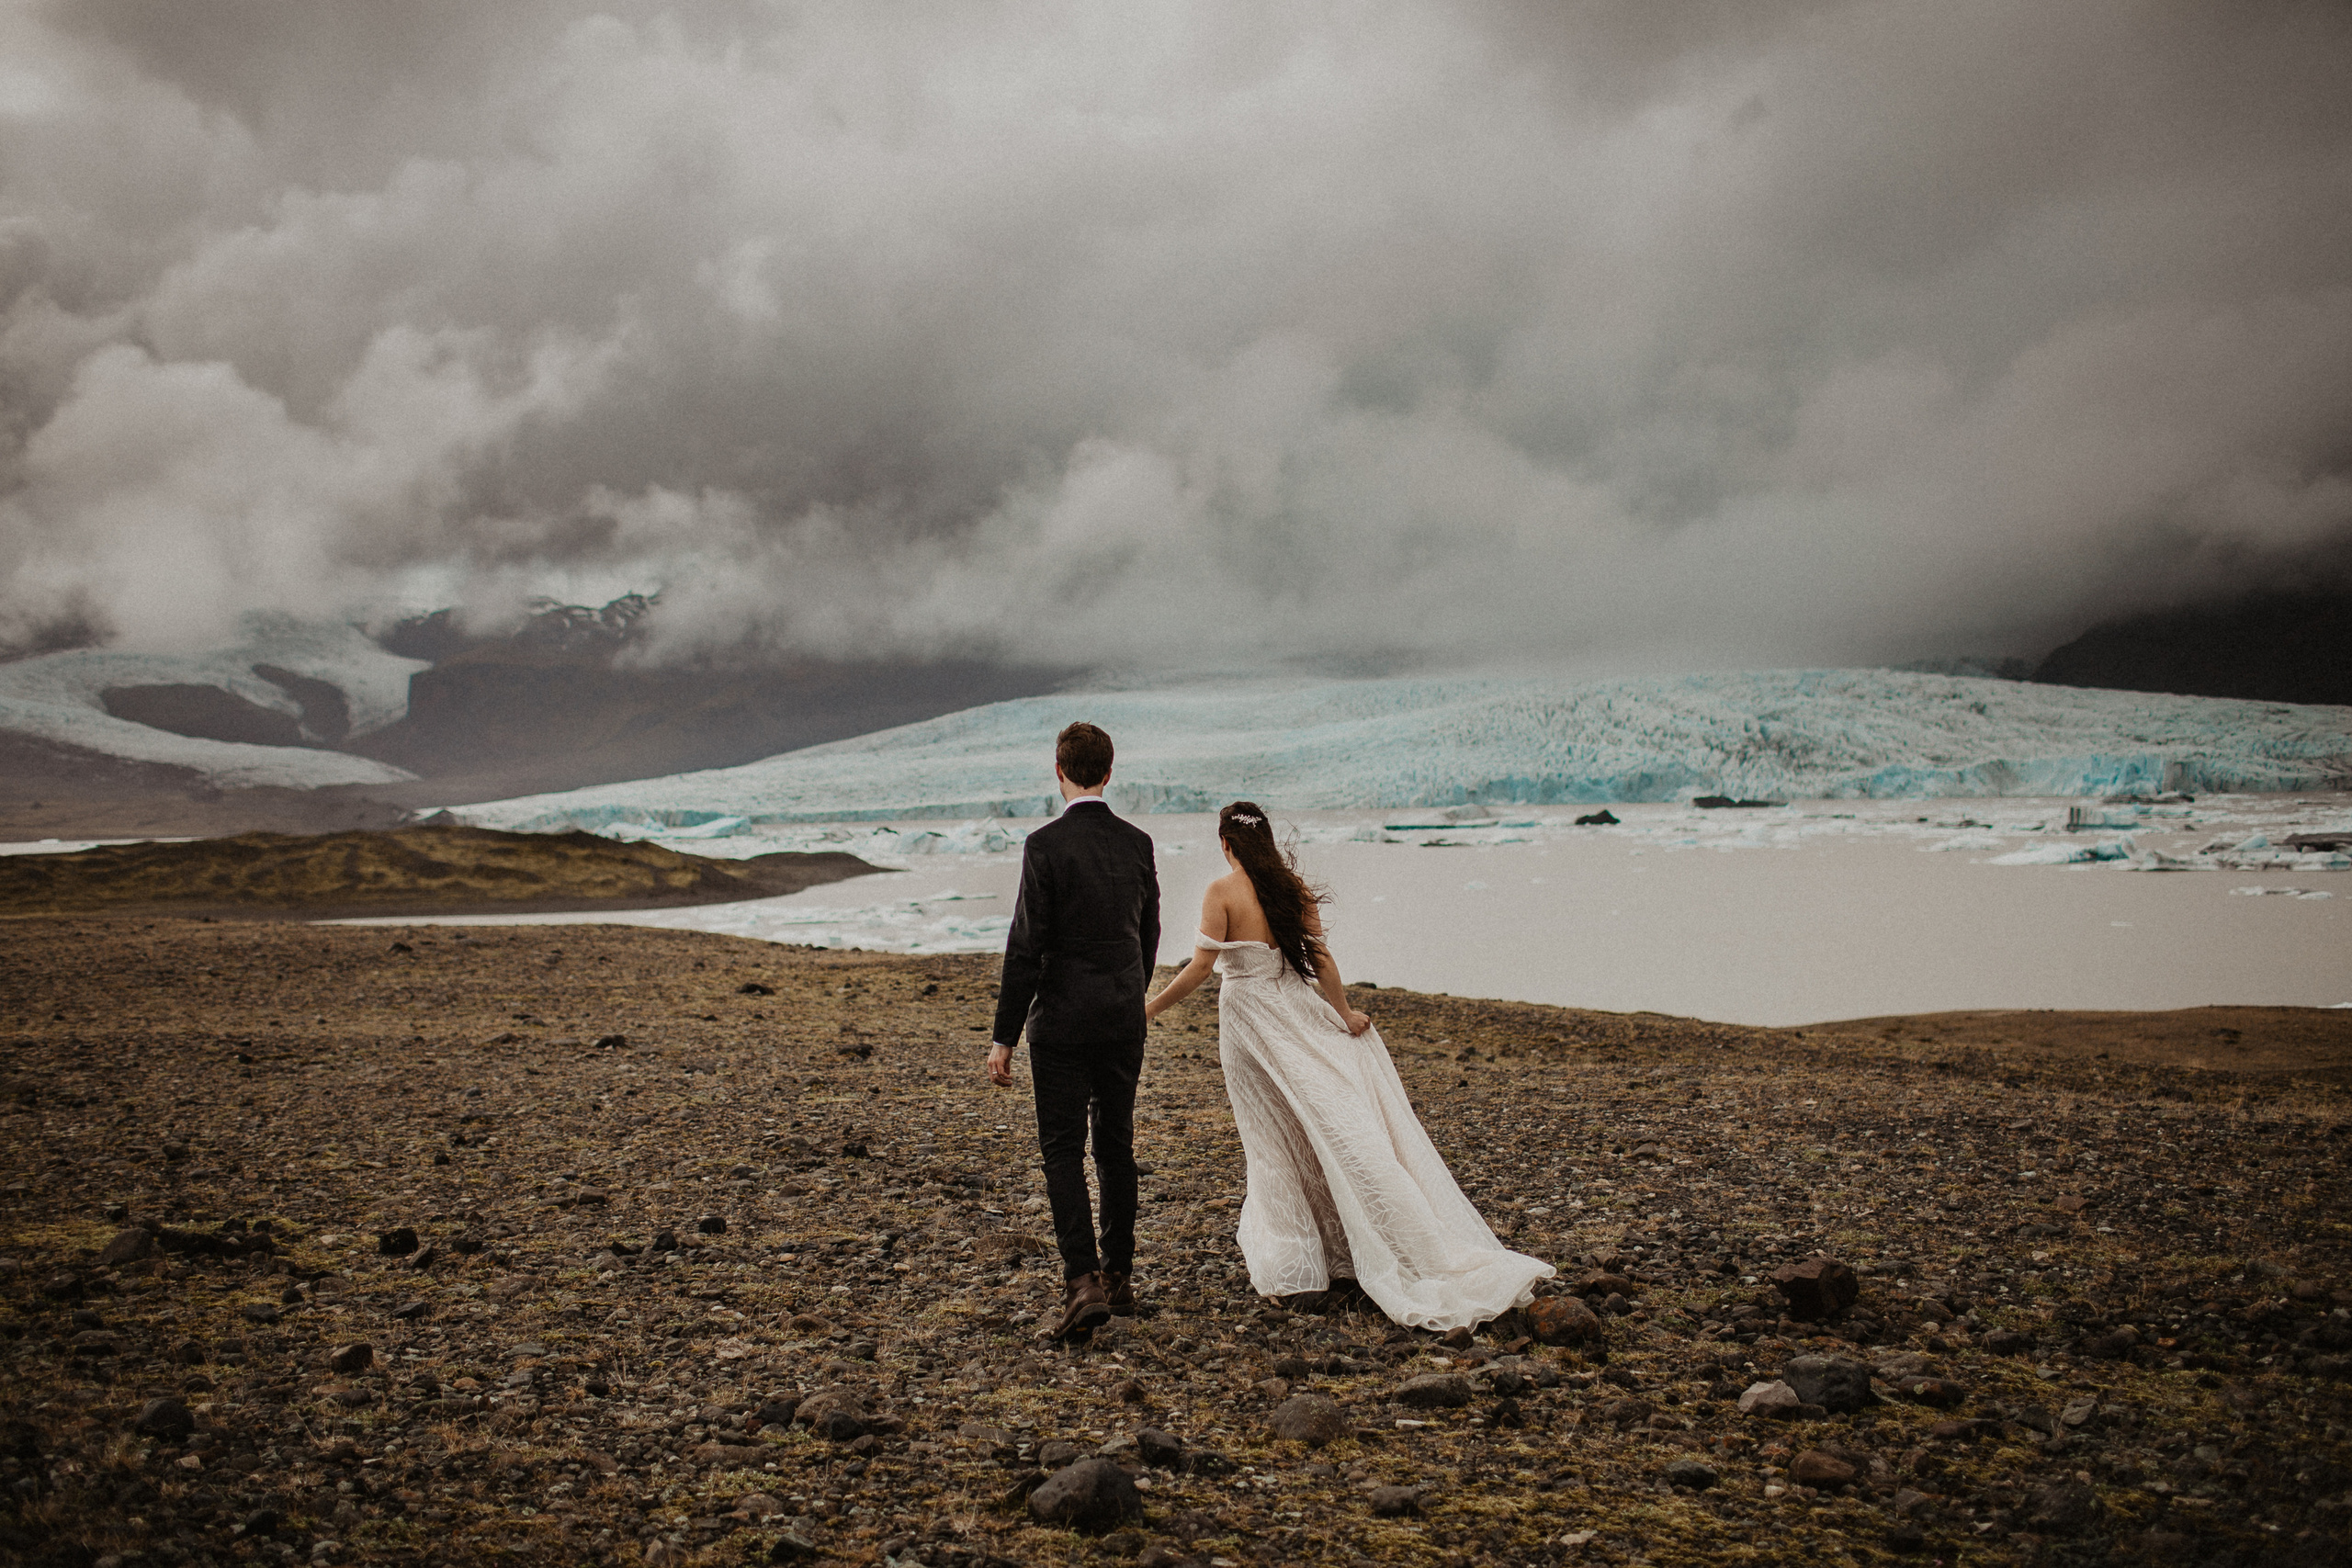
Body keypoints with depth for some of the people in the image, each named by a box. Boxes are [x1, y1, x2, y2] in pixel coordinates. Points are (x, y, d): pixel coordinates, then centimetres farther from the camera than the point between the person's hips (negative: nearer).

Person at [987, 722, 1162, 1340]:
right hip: (1125, 1020, 5)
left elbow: (1026, 947, -15)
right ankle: (1119, 1277, 23)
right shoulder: (1138, 842, 3)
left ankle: (1082, 1281, -9)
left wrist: (1004, 1037, -10)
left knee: (1062, 1150, 2)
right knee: (1117, 1146, 14)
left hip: (1063, 1020, -5)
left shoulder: (1045, 844, -14)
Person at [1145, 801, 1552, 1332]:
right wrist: (1344, 1013, 7)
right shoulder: (1291, 885, 4)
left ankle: (1290, 1256, 13)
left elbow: (1201, 966, -13)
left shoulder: (1223, 891, -10)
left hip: (1249, 1017, -4)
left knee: (1275, 1139, 5)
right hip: (1297, 1009, 4)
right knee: (1340, 1126, 7)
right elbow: (1318, 956, 1)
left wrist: (1151, 1007, -3)